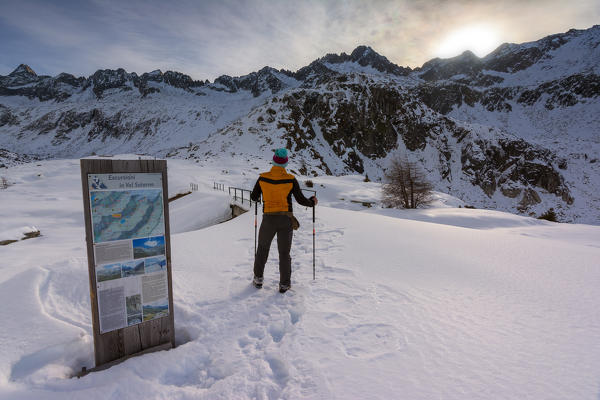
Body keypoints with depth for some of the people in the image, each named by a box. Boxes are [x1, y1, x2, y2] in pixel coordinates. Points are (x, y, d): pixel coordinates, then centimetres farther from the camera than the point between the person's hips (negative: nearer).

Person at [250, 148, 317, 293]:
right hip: (286, 220, -1)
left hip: (268, 220, 1)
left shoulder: (263, 178, -6)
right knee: (284, 253, 12)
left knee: (262, 249, 22)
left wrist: (255, 194, 29)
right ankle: (284, 284, 18)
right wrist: (312, 202, 14)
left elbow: (254, 197, 5)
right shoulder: (290, 179, -9)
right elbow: (301, 200, -6)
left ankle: (258, 279, 30)